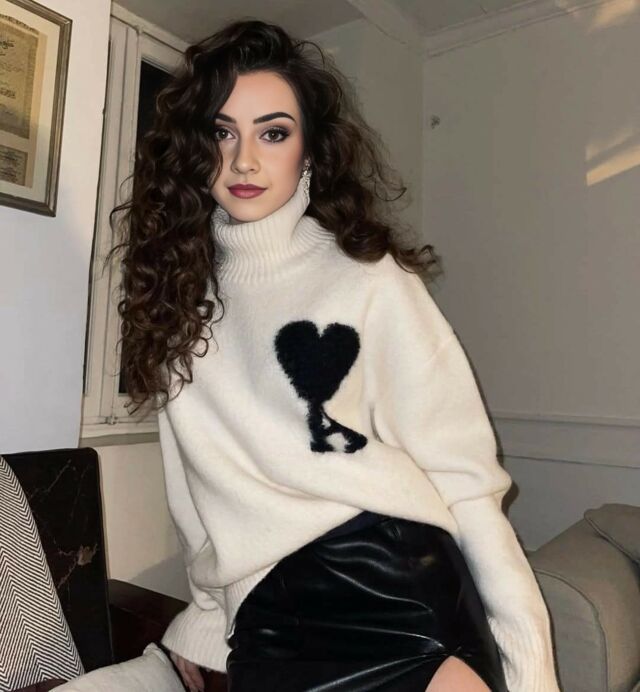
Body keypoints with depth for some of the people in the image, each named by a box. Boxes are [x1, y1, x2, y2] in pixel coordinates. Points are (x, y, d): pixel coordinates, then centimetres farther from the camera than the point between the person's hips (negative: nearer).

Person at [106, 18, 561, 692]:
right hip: (265, 620, 3)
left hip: (393, 580, -2)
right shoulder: (178, 287, 7)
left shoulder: (366, 276, -5)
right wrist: (206, 616, 17)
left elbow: (459, 474, -7)